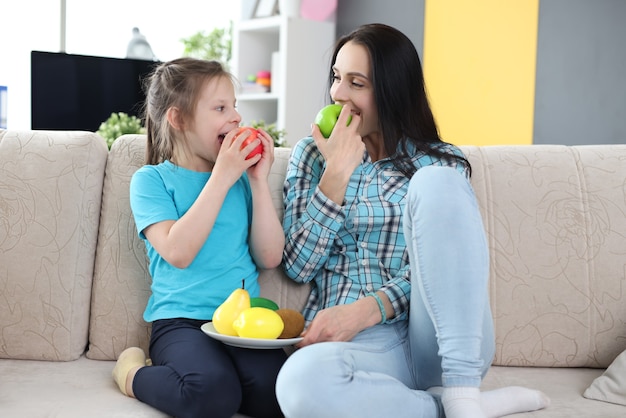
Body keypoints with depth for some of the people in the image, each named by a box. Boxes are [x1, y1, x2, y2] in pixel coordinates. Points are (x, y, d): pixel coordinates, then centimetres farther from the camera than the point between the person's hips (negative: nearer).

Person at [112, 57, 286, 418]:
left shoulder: (240, 177, 14)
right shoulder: (151, 180, 4)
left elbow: (270, 257, 6)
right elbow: (178, 252, -13)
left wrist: (259, 181, 1)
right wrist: (221, 177, -11)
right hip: (181, 320, -2)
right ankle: (134, 374, -3)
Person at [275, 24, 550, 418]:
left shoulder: (439, 162, 14)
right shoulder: (311, 155, 17)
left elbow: (439, 262, 0)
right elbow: (299, 265, 6)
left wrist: (366, 309, -16)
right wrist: (338, 171, 0)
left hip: (443, 341, 0)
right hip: (357, 342, 1)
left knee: (434, 181, -24)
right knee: (301, 380, -38)